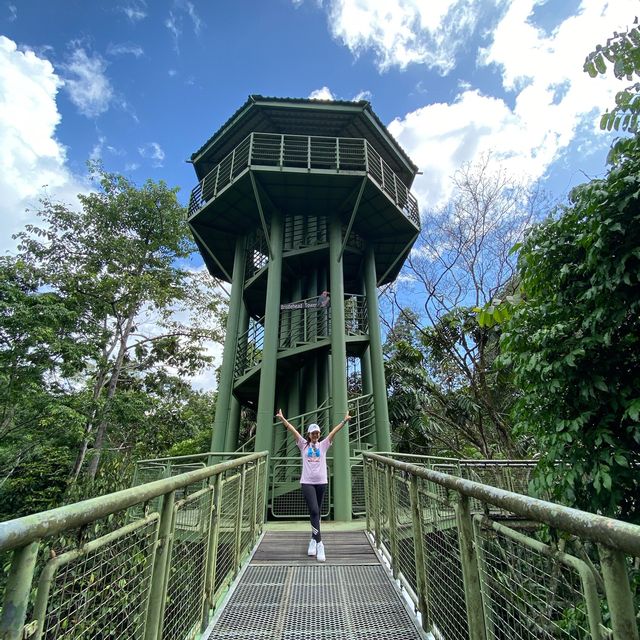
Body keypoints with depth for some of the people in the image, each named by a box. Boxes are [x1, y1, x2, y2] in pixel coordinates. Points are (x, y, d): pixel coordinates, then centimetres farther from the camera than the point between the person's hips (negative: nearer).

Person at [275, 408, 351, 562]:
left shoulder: (323, 445, 7)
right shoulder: (304, 445, 4)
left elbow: (334, 431, -3)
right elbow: (292, 430, -7)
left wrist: (344, 421, -12)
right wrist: (283, 419, -16)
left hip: (321, 482, 2)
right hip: (307, 482, -2)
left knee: (316, 512, 11)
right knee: (314, 511, -14)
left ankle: (313, 540, 27)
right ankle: (319, 543, -11)